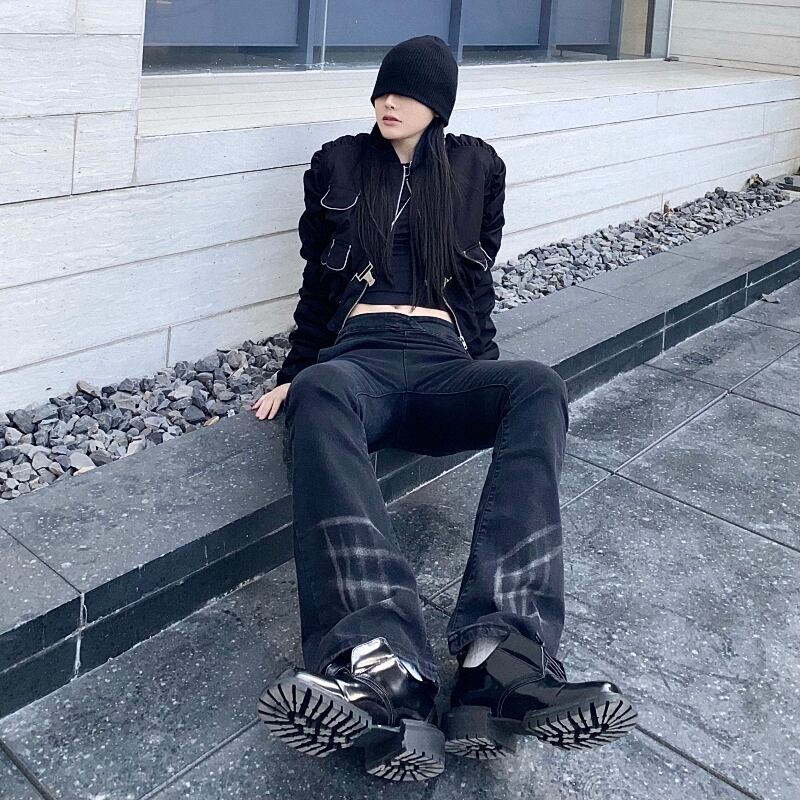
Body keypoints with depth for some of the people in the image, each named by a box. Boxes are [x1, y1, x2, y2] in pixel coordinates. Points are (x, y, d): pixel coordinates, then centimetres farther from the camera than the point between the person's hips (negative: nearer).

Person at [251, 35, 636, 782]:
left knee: (537, 387, -35)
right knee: (320, 396, -40)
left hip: (444, 364, 1)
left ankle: (502, 655, -51)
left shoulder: (476, 167, 20)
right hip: (359, 356, -1)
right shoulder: (340, 165, 18)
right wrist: (293, 374, 12)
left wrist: (483, 369, 10)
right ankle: (384, 672, -60)